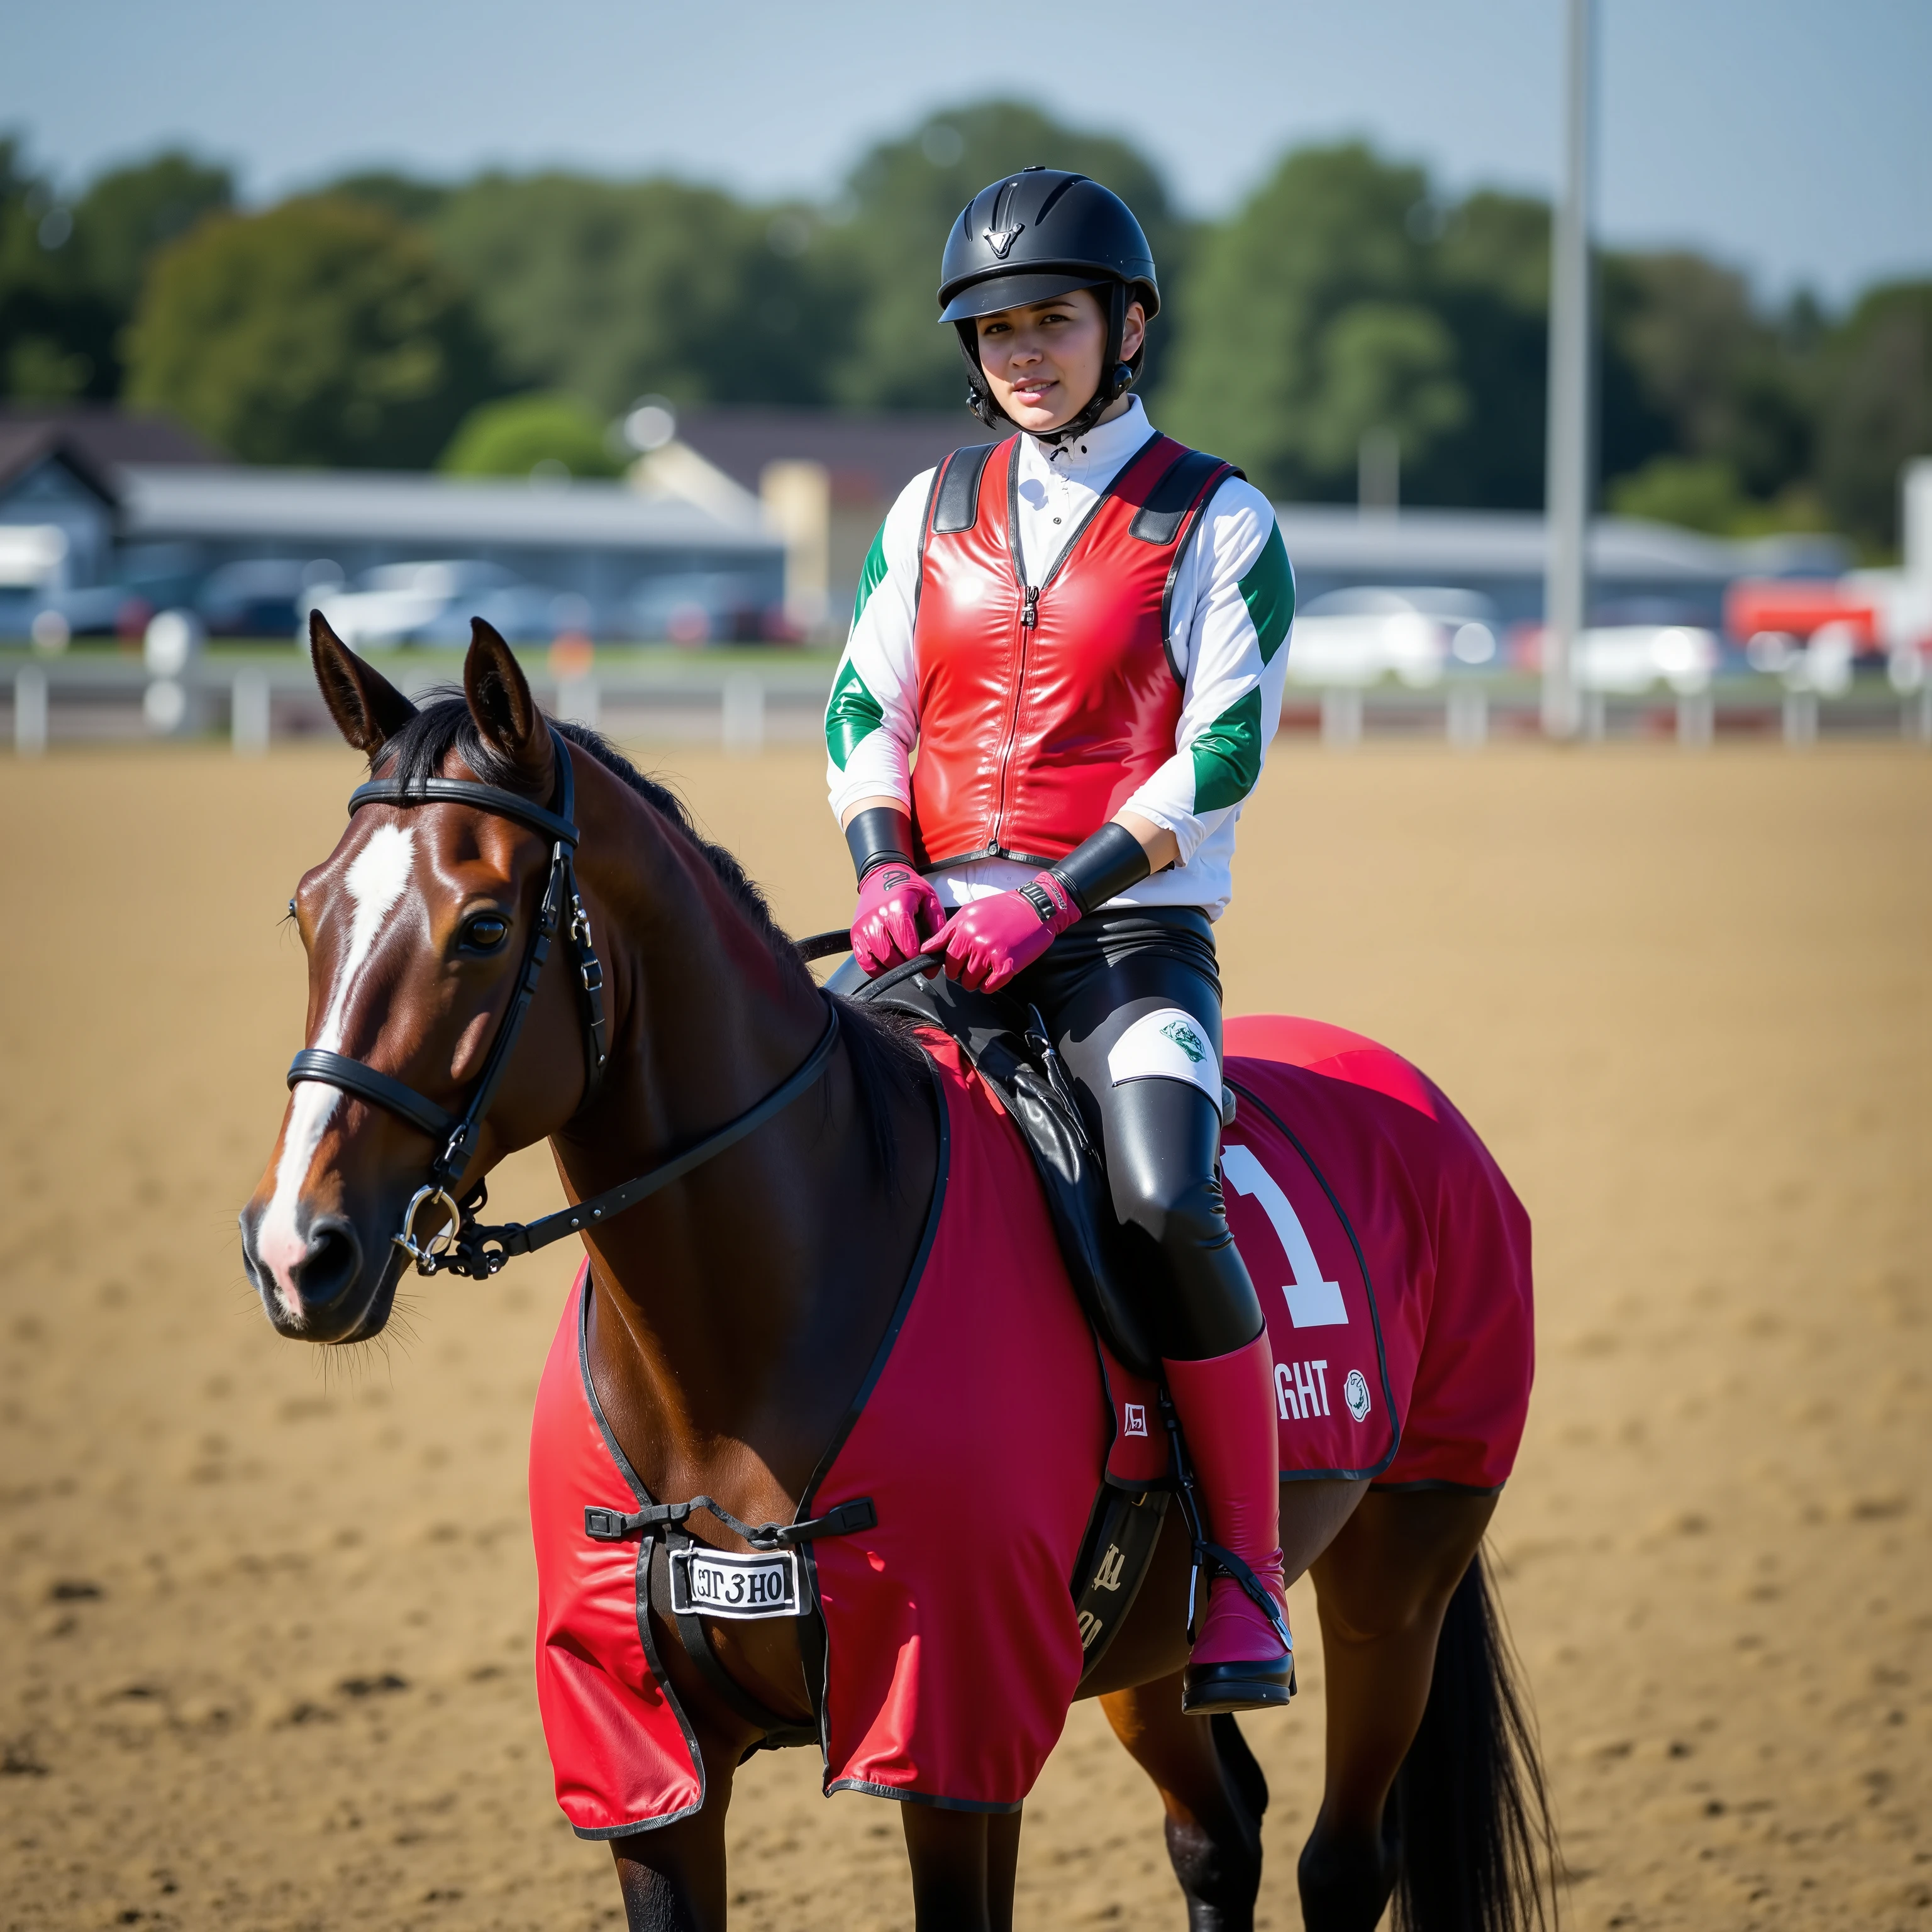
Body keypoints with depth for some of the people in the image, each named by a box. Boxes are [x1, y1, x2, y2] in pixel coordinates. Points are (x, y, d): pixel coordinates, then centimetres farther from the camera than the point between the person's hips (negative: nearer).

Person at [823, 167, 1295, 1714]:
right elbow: (865, 706, 13)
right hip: (936, 928, 5)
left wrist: (1049, 901, -17)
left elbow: (1222, 754, -7)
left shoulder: (1217, 523, 1)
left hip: (1130, 931, -5)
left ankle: (1246, 1578, -18)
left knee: (1168, 1204, -29)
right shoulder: (934, 509, 15)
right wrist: (886, 871, -7)